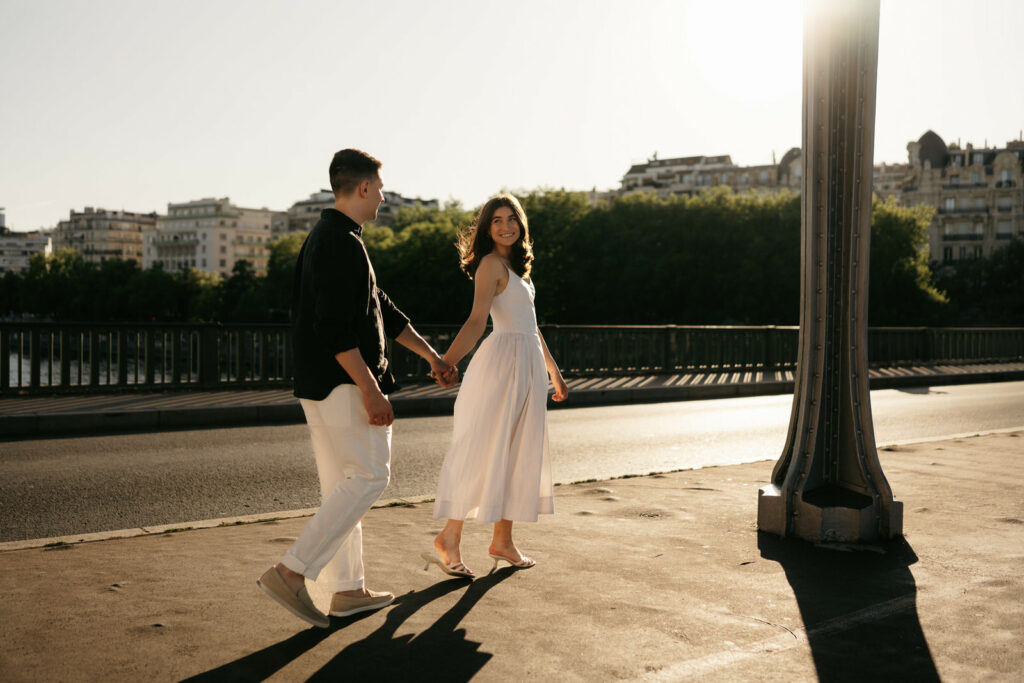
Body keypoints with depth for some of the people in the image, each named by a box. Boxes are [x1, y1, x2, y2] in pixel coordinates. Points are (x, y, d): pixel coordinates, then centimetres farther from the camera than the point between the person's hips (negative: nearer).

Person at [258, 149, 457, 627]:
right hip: (342, 383, -11)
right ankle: (290, 572, -8)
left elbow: (382, 309, 25)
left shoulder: (329, 238, 20)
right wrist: (370, 390, -23)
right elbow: (334, 328, -23)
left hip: (321, 385, 11)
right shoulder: (340, 243, -15)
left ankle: (348, 590, 20)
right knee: (369, 476, -6)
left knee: (343, 483, 13)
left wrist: (430, 354, 27)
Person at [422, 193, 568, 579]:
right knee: (483, 450, -9)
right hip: (502, 359, -9)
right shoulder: (491, 263, -7)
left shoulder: (518, 266, 19)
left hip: (528, 364, 9)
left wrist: (553, 371, 28)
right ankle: (448, 539, -4)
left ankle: (503, 541, 16)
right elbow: (477, 319, -18)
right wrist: (447, 361, -33)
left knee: (517, 453, 9)